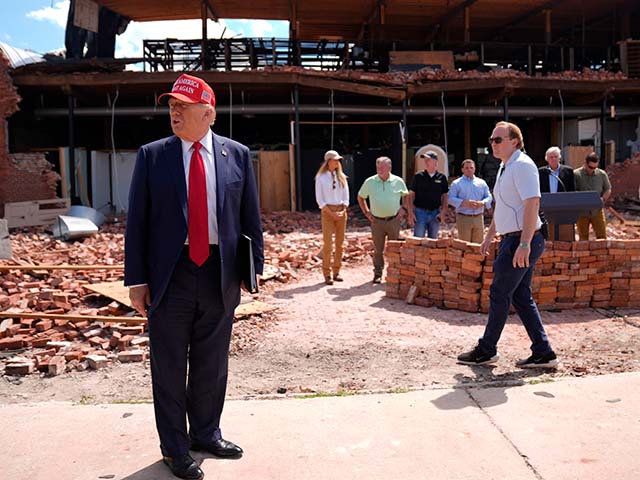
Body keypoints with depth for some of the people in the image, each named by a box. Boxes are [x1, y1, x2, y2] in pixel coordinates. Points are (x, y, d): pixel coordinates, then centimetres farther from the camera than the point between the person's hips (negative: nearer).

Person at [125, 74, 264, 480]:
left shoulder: (237, 155, 3)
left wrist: (254, 266, 4)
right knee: (169, 367, 9)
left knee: (212, 364, 15)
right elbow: (137, 221, -1)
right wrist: (137, 279, -5)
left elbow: (250, 216, 7)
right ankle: (175, 447, 27)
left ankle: (207, 434, 36)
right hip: (170, 275, -1)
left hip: (221, 274, 1)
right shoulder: (151, 155, 0)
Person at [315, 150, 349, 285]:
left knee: (340, 243, 5)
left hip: (341, 211, 4)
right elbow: (319, 199, -4)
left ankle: (336, 272, 14)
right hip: (327, 211, -4)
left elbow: (346, 196, 12)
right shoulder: (320, 177, -1)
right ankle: (327, 274, -2)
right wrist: (331, 213, -12)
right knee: (328, 243, -7)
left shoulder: (342, 177, 11)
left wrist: (343, 211, -4)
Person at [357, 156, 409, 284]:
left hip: (393, 220, 0)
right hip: (376, 221, 0)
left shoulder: (398, 181, 0)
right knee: (378, 249, 5)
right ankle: (377, 274, 14)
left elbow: (406, 196, 16)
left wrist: (403, 208, 4)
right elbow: (360, 197, 13)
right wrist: (366, 212, 6)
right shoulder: (370, 182, 0)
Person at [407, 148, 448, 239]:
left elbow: (445, 196, 8)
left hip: (435, 213, 2)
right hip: (420, 212, -2)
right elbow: (411, 195, 1)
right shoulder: (418, 176, 0)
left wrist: (443, 213, -4)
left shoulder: (441, 178, 4)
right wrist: (410, 213, -7)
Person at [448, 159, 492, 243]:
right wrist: (465, 203, -18)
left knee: (478, 244, 5)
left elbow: (489, 197, 13)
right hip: (463, 218, -3)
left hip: (479, 218, 4)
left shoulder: (482, 182, 14)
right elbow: (450, 198, -5)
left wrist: (482, 203, -10)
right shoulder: (456, 183, 3)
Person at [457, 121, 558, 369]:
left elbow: (532, 203, -22)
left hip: (521, 241, -10)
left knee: (499, 294, -1)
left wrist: (525, 244, -27)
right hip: (512, 240, 10)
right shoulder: (505, 167, 18)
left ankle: (486, 350, 12)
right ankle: (543, 353, 17)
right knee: (521, 296, 11)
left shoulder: (522, 165, -13)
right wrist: (490, 235, 26)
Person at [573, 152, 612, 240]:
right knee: (583, 237, 3)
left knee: (602, 236, 0)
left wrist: (603, 199, -8)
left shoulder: (602, 174, 6)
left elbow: (608, 189, 12)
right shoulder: (576, 174, -3)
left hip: (597, 211, 2)